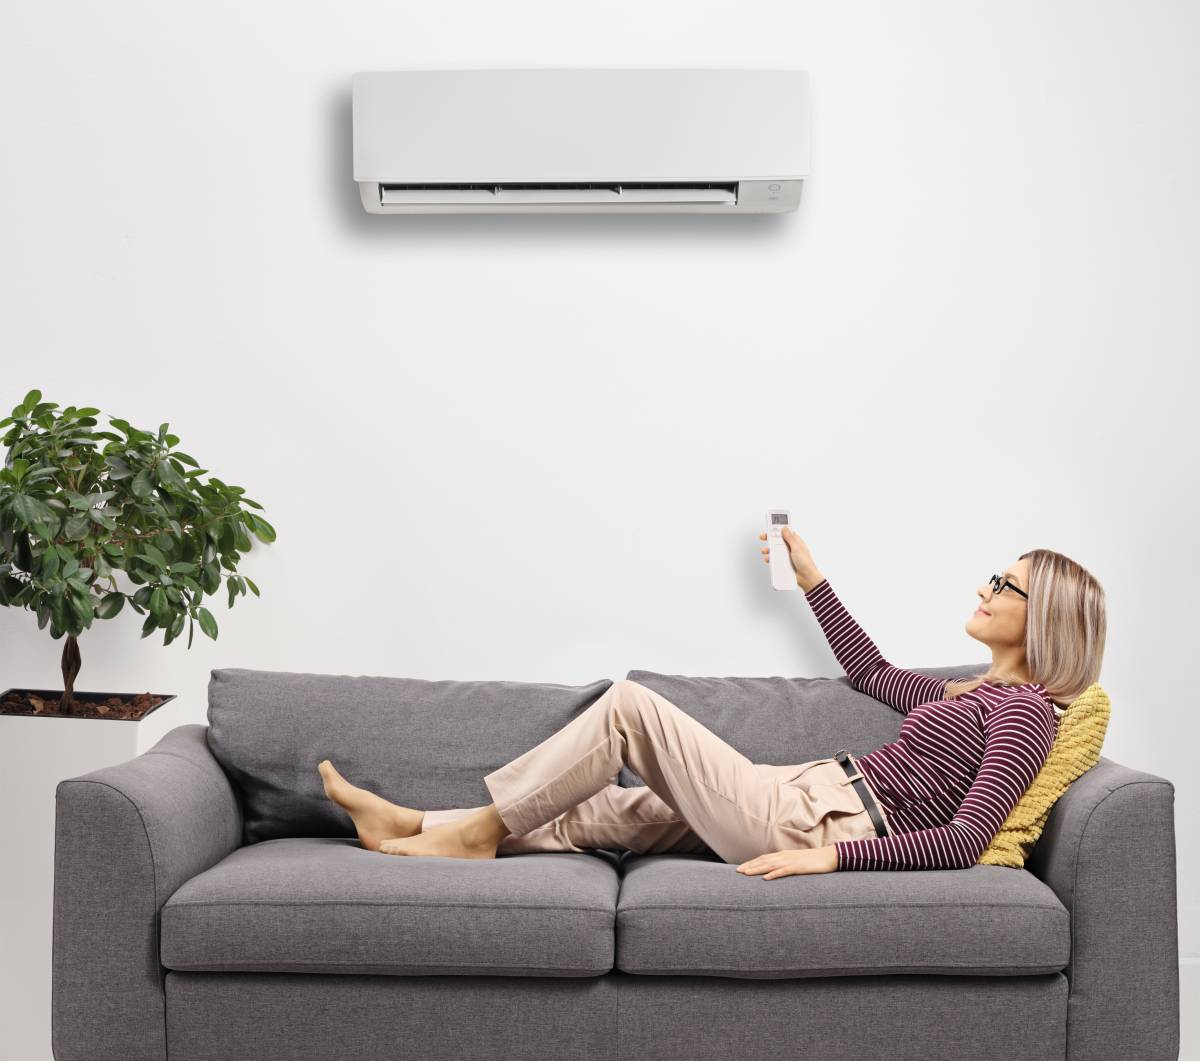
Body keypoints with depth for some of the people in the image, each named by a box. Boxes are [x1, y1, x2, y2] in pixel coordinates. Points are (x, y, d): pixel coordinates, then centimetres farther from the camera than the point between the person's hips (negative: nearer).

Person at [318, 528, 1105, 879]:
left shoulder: (1025, 709, -9)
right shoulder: (978, 693, 19)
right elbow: (871, 672, 33)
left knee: (630, 703, -8)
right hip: (810, 798, 9)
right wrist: (812, 578, 33)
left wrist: (833, 856, -26)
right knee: (599, 811, 12)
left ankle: (479, 829, 4)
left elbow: (964, 842, -21)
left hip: (812, 823, -9)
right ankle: (415, 827, 17)